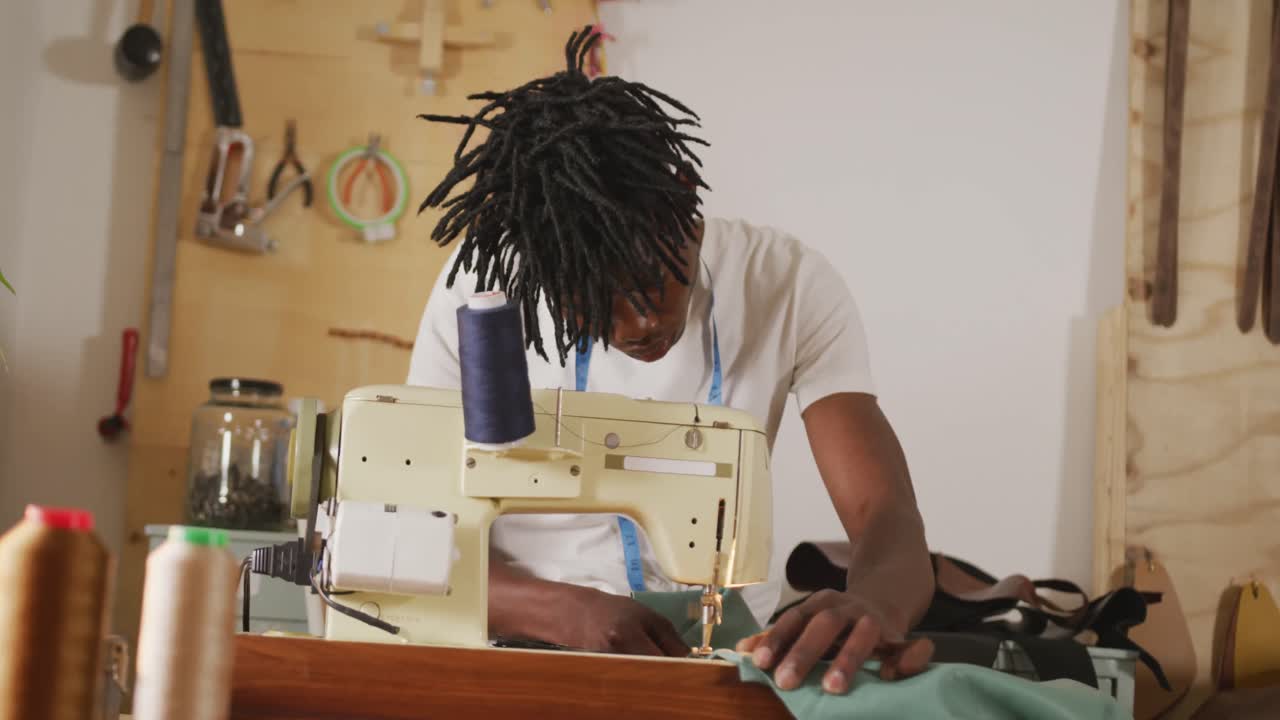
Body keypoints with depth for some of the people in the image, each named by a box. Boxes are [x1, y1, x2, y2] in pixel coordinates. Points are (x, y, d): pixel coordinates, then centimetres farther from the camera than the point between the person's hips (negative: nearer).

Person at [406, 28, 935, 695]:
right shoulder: (480, 288, -11)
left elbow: (888, 520, -16)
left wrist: (872, 606, -38)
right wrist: (565, 611, -27)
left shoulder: (791, 286, -10)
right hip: (534, 644, 0)